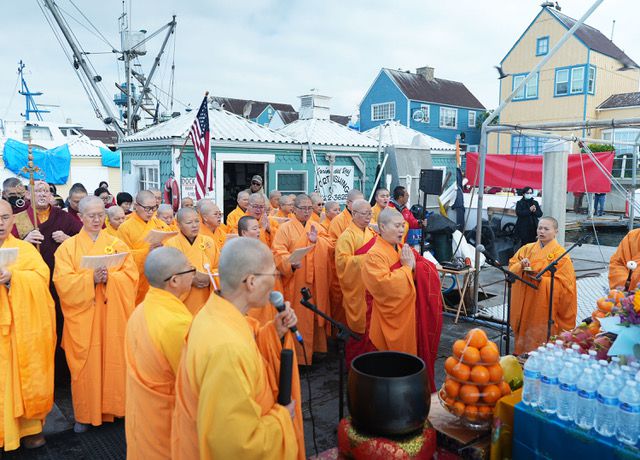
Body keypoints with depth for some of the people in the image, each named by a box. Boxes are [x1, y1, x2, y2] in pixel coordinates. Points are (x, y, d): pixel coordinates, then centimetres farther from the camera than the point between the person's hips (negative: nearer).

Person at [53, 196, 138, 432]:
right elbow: (63, 282, -7)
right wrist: (91, 279, -21)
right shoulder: (68, 247, 3)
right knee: (86, 365, 5)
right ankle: (85, 414, 20)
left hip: (113, 316, 1)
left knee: (114, 361, 6)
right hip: (82, 317, -1)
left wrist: (110, 278, -19)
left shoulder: (117, 244, 6)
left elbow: (131, 276, -2)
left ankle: (114, 406, 22)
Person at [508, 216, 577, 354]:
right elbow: (511, 267, 8)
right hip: (525, 302, 4)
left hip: (546, 306, -4)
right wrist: (521, 266, -13)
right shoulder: (527, 248, 8)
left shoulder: (560, 254, -5)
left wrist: (541, 279, -20)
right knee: (526, 331, 8)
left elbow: (563, 283, -10)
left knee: (541, 336, -2)